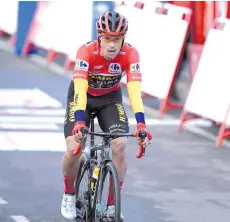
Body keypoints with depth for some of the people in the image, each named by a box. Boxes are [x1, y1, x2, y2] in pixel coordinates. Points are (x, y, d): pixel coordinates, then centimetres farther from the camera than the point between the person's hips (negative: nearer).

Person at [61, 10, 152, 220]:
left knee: (120, 146, -19)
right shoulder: (86, 51, -33)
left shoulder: (130, 54, -28)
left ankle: (113, 204, -5)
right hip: (82, 96, -1)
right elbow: (80, 89, -42)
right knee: (73, 149, -16)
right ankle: (69, 194, 13)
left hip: (110, 98, 2)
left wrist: (141, 124, -47)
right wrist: (79, 122, -55)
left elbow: (135, 90, -35)